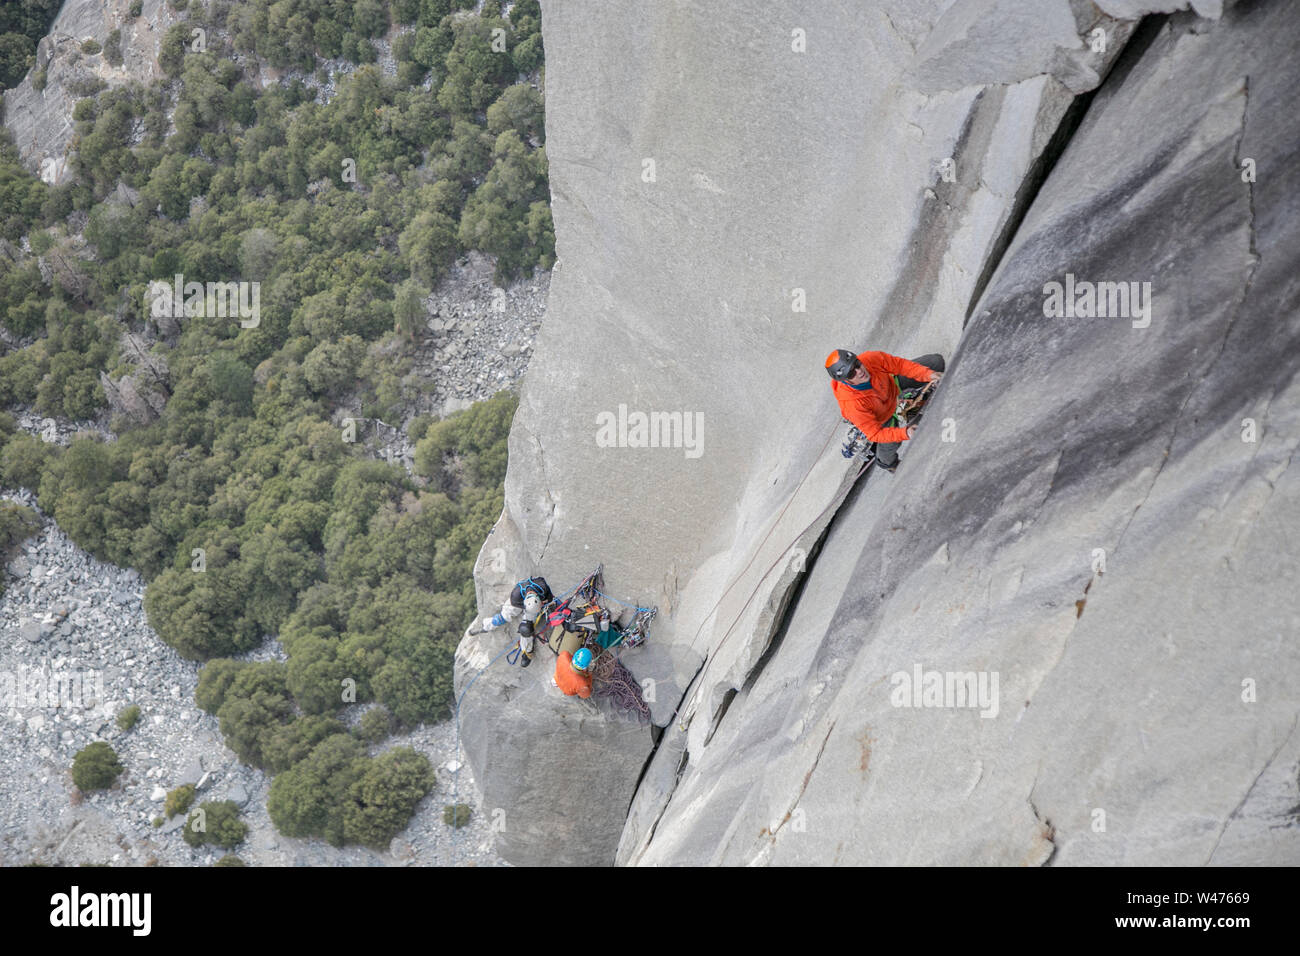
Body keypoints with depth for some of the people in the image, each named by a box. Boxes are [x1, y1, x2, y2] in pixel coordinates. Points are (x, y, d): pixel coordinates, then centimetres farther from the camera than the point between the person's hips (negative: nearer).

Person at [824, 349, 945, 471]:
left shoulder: (870, 359, -39)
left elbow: (900, 364, -24)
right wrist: (905, 433, -47)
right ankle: (887, 463, 23)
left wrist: (929, 374, -35)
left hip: (891, 385, 3)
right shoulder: (852, 405, -45)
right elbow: (875, 434, -35)